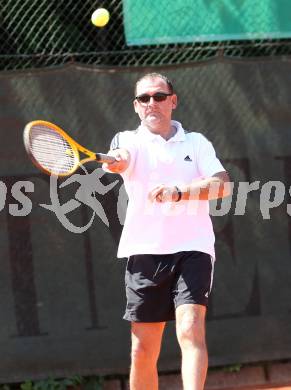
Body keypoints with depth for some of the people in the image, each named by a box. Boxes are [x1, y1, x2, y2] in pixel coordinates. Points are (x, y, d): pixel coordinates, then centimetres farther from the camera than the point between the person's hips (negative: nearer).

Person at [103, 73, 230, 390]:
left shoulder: (196, 143, 12)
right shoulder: (130, 141, 9)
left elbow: (222, 184, -4)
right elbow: (120, 160, -16)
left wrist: (179, 192, -21)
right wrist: (114, 161, -41)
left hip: (192, 248, -1)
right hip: (144, 253, 1)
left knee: (191, 331, -20)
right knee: (143, 351, 2)